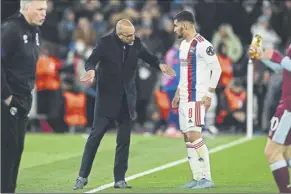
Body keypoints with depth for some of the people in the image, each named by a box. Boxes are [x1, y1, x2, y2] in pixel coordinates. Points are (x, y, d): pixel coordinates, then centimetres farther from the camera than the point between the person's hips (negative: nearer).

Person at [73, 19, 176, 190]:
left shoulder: (136, 43, -2)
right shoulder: (105, 43, -13)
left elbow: (148, 57, 11)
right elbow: (91, 61, -21)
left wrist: (159, 64, -10)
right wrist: (91, 70, -44)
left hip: (127, 99, 4)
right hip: (107, 97, -3)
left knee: (124, 140, 3)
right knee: (95, 135, -3)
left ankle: (120, 179, 8)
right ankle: (83, 176, 5)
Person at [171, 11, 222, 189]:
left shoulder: (202, 45, -14)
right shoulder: (184, 44, 14)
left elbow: (217, 69, -14)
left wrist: (209, 94, -15)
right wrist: (178, 93, 20)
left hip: (197, 97, -10)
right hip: (184, 97, 10)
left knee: (194, 135, -15)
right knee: (187, 137, 7)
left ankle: (207, 178, -11)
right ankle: (197, 178, 11)